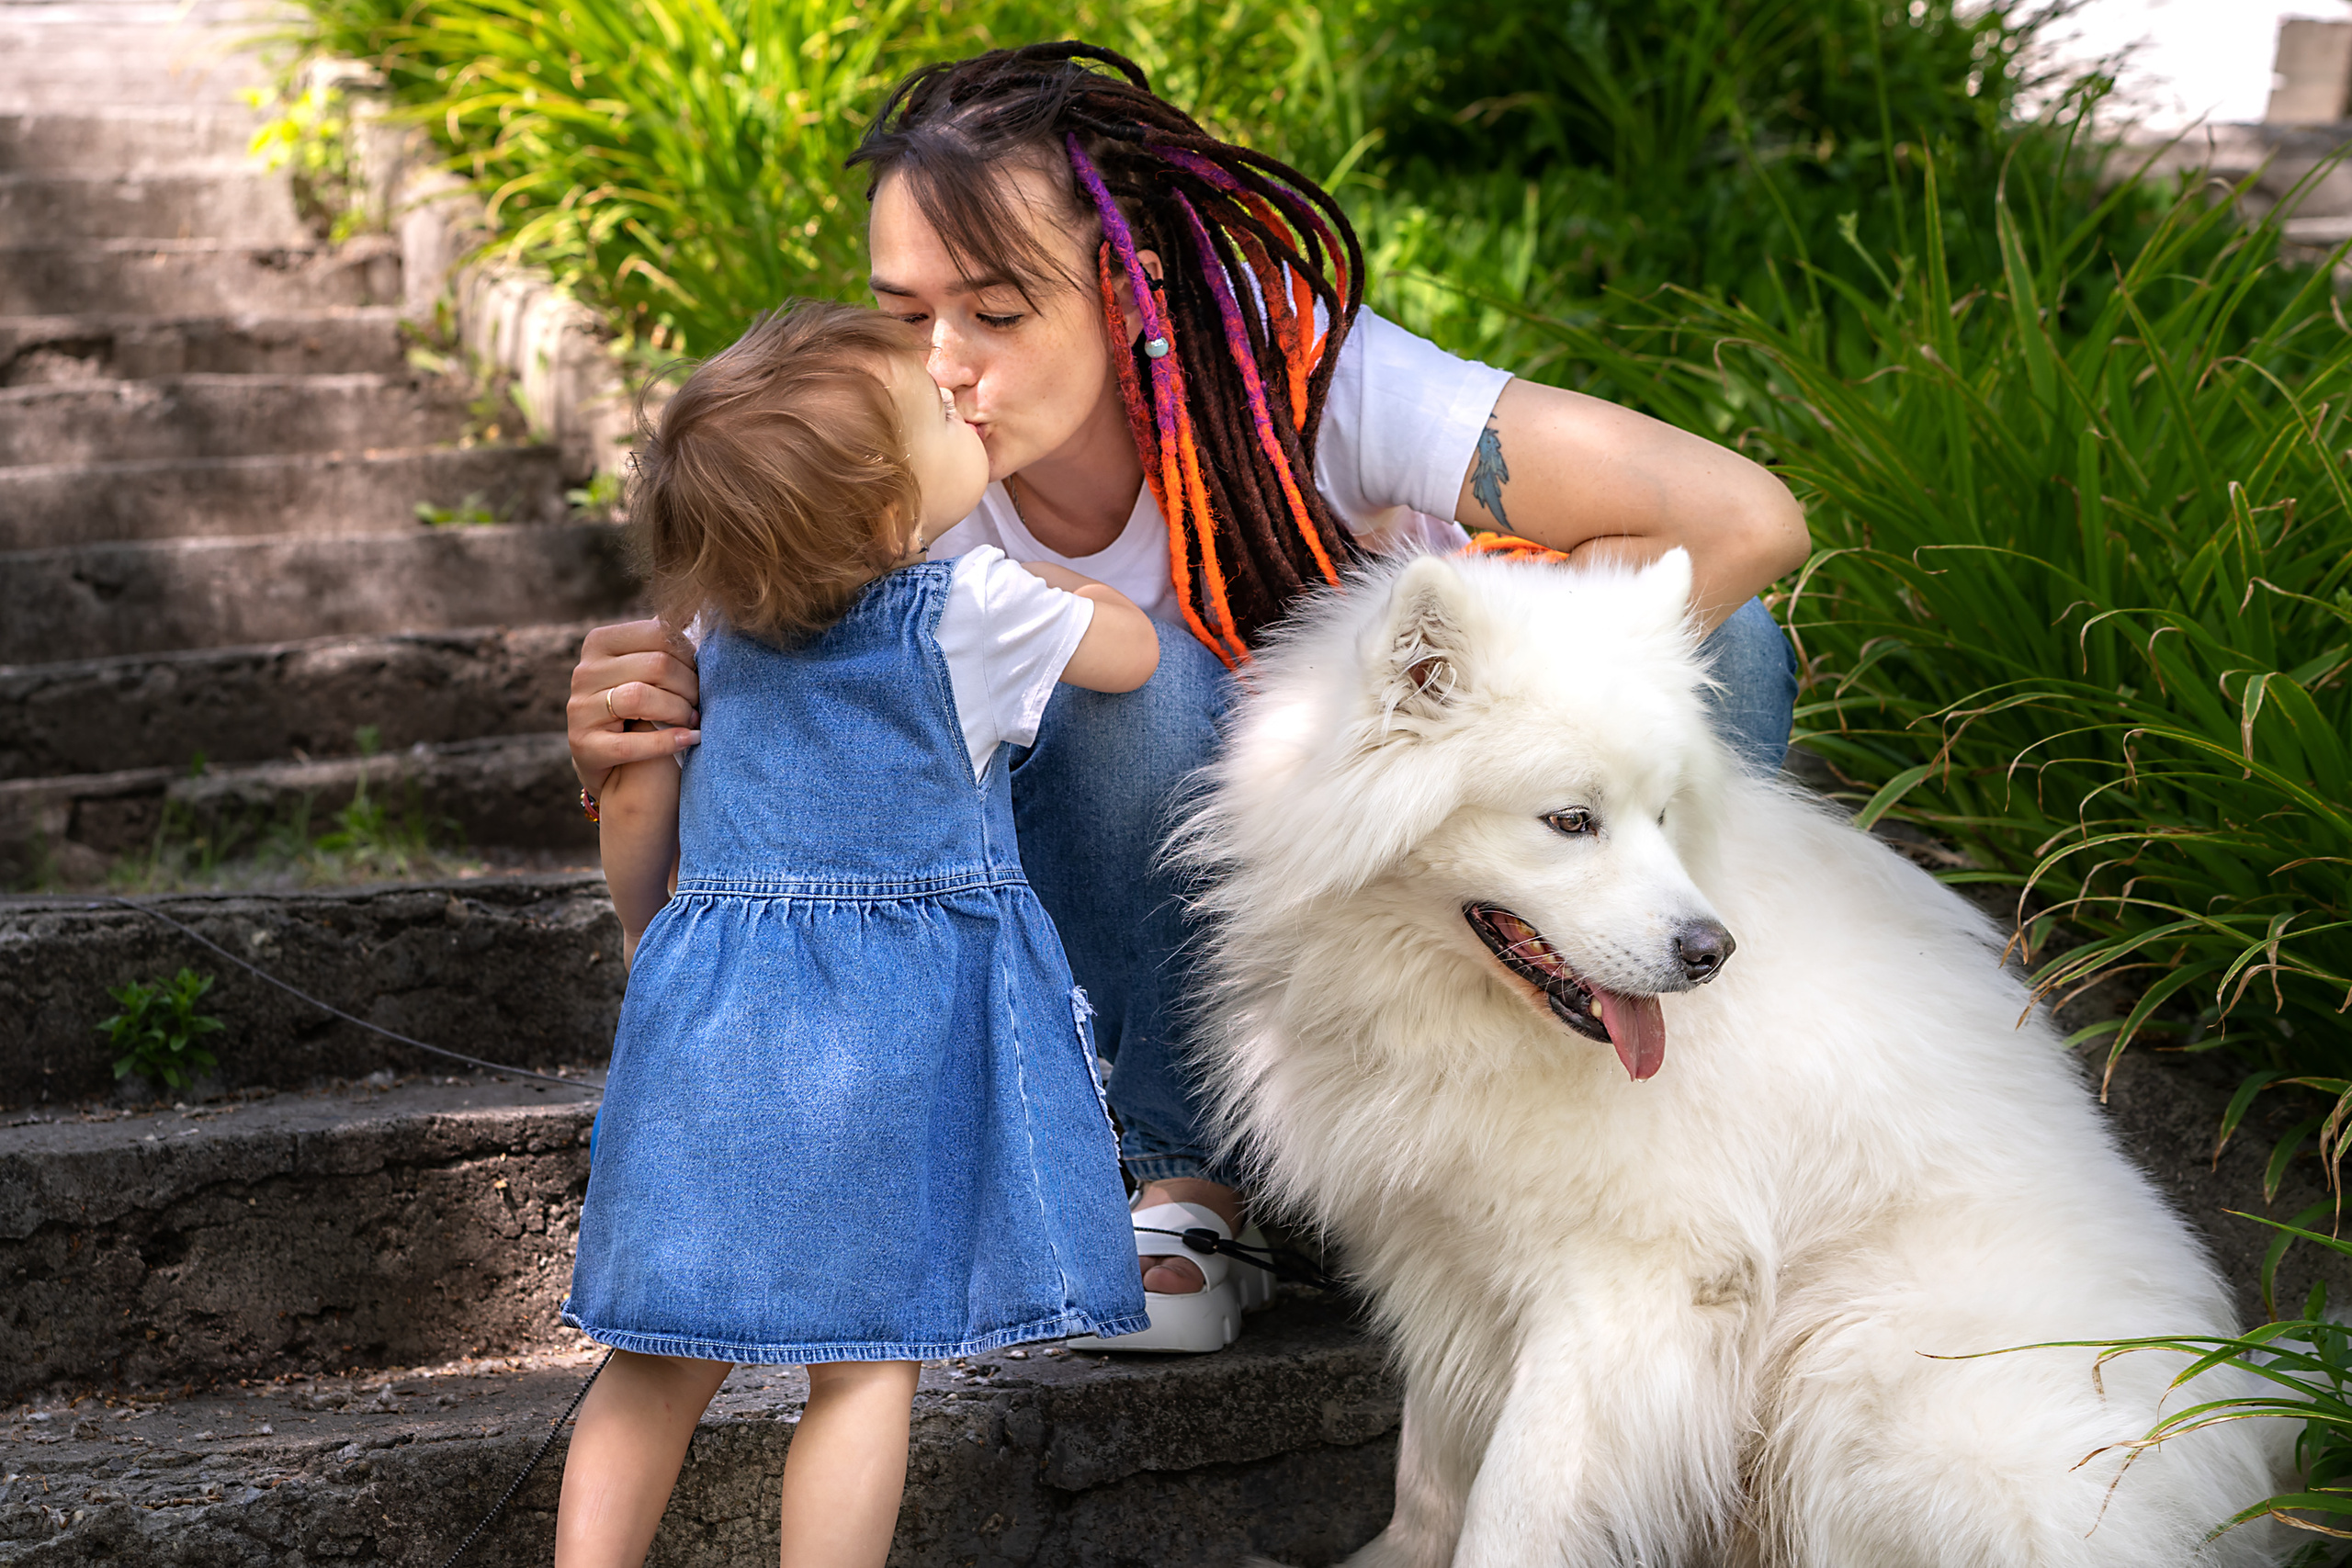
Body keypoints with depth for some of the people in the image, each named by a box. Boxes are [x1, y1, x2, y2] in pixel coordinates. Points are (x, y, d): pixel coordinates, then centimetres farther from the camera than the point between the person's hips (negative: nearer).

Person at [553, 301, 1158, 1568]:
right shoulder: (970, 608, -9)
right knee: (867, 1362, 2)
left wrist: (645, 938, 28)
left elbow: (635, 802, 11)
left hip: (710, 1025, 5)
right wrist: (1048, 578, 23)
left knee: (665, 1356, 13)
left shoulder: (721, 628, 6)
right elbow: (1136, 650, 6)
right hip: (890, 1025, -5)